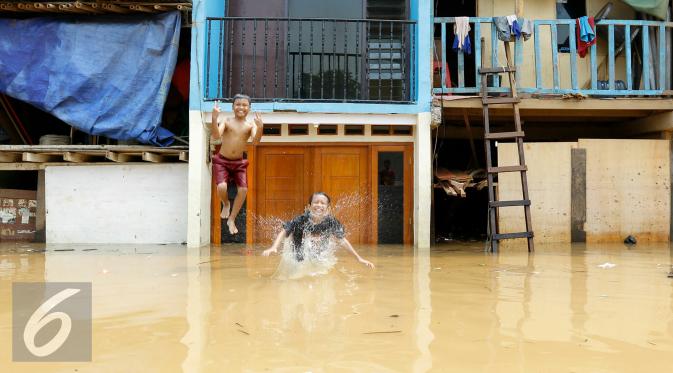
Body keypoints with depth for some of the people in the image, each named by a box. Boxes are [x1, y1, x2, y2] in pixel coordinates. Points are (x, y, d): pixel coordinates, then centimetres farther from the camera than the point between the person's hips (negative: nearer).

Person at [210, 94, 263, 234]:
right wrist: (214, 119, -33)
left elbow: (255, 141, -19)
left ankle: (231, 219, 12)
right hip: (222, 161, -2)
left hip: (239, 162, 2)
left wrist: (260, 128, -37)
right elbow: (216, 136, -20)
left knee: (243, 190, -9)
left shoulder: (250, 125, -3)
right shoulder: (227, 121, -6)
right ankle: (226, 204, 16)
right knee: (222, 187, -22)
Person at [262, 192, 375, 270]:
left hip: (319, 258, 2)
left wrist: (359, 258, -11)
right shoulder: (301, 220, -29)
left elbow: (342, 240, -12)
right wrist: (274, 247, -41)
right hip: (299, 259, -1)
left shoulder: (331, 221, -24)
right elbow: (284, 232, -22)